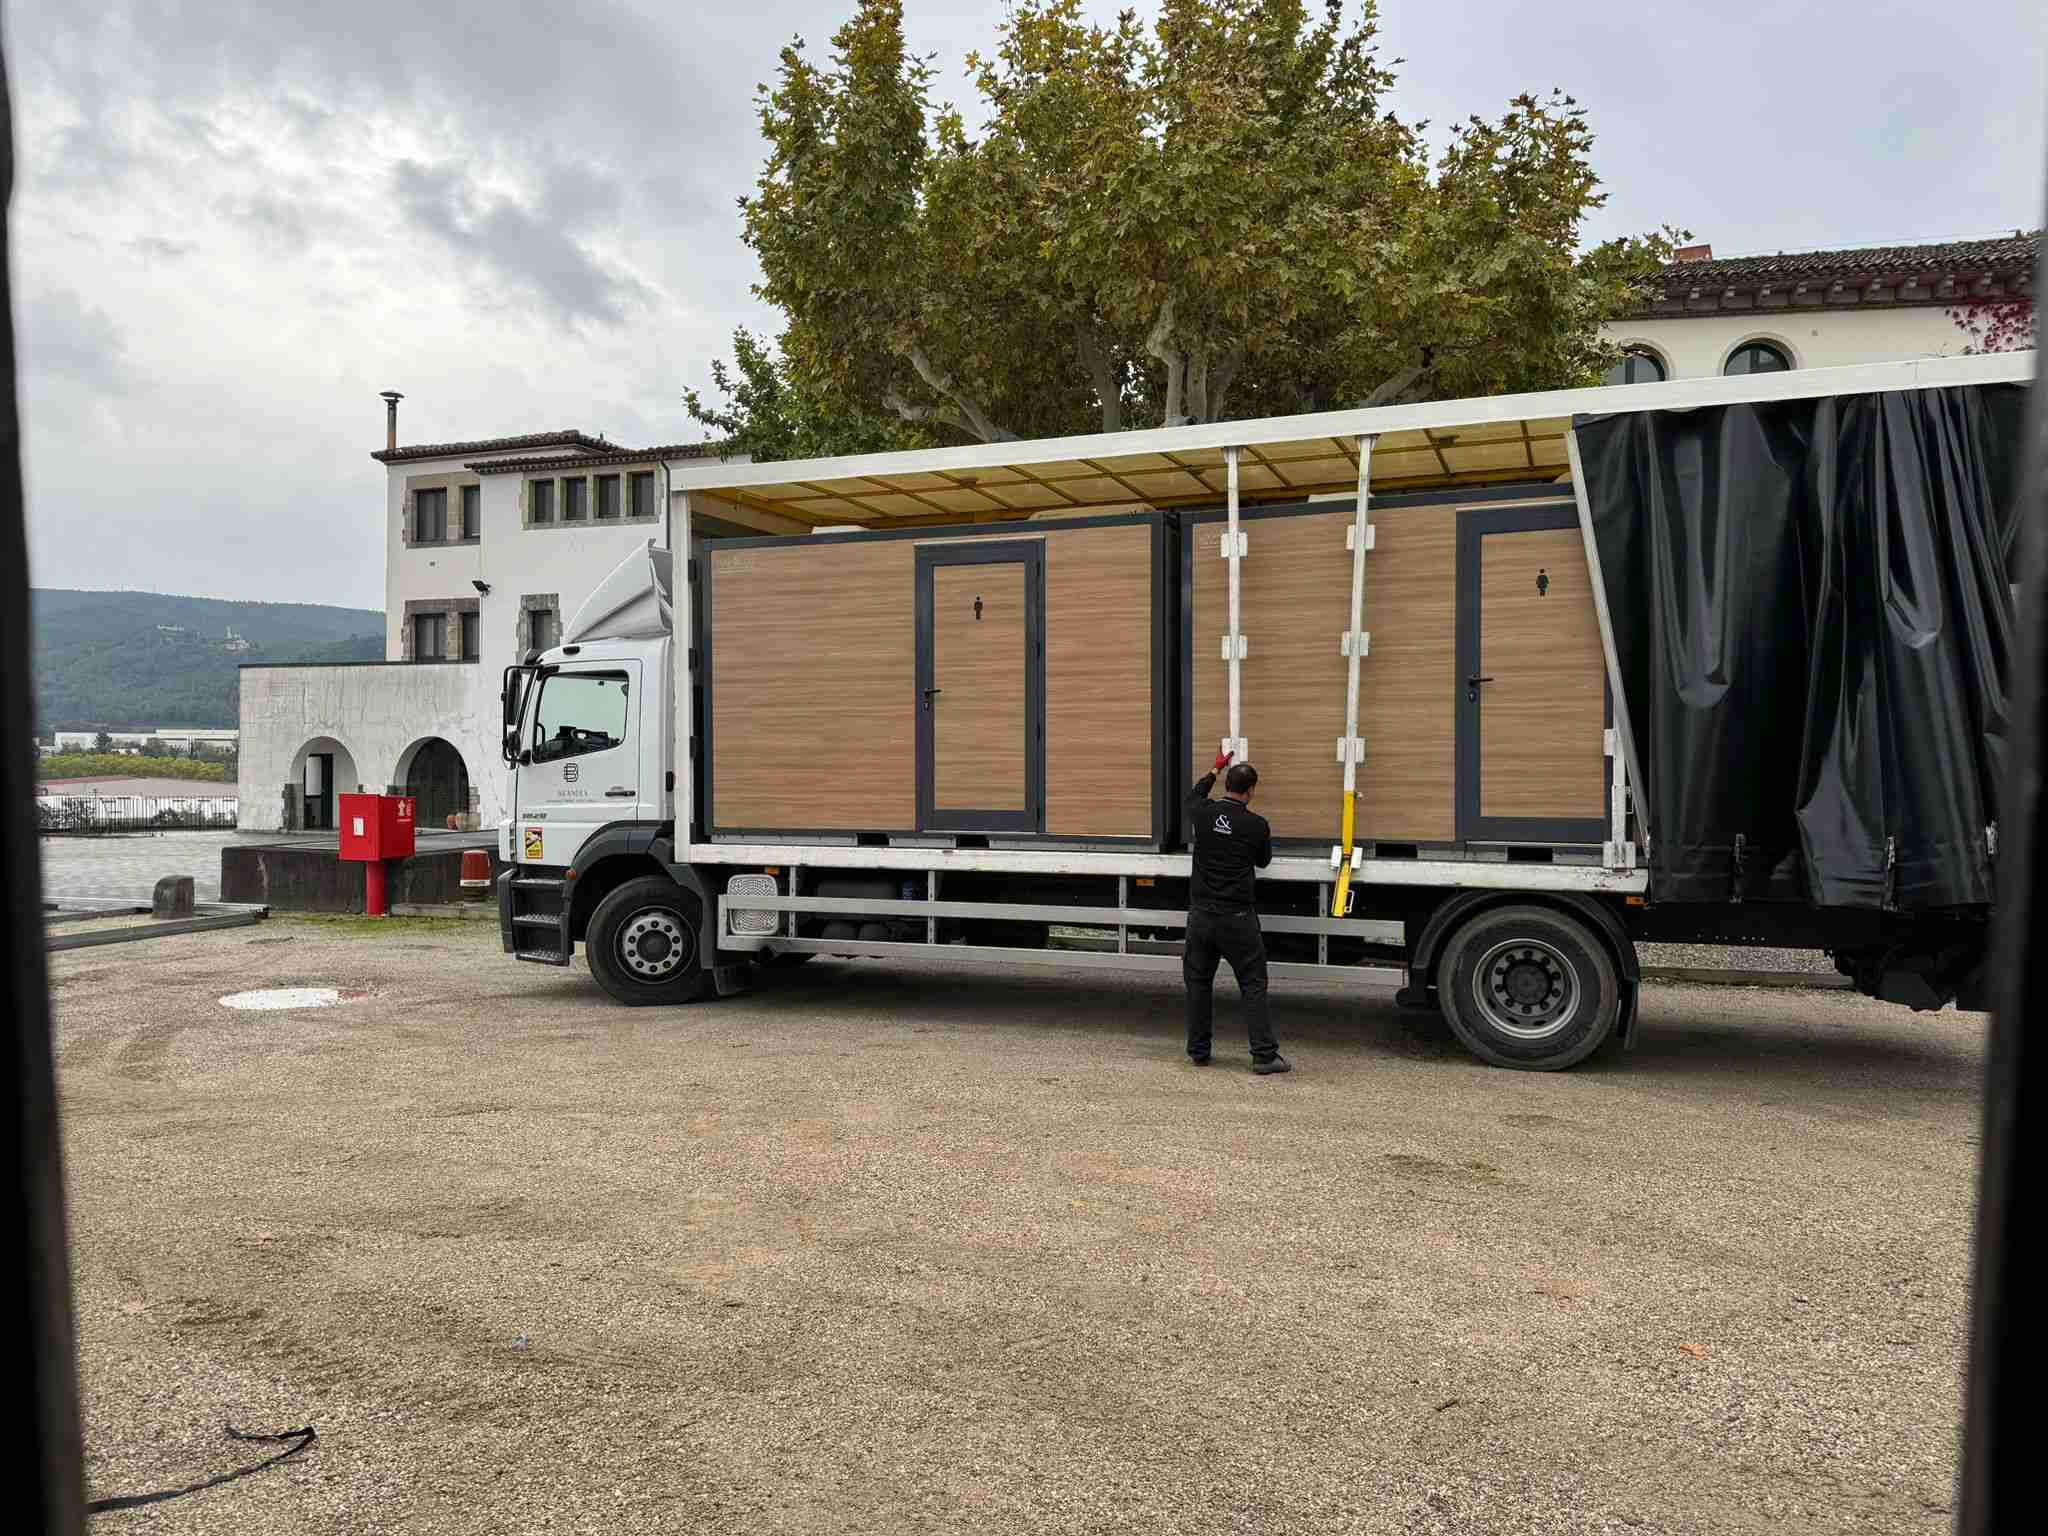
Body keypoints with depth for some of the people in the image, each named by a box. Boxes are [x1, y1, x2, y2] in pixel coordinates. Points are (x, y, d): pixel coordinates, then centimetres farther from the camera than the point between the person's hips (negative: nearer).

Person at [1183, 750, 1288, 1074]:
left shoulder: (1203, 813, -2)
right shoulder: (1257, 825, -8)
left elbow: (1194, 795, 24)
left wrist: (1216, 769, 38)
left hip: (1201, 915, 3)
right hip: (1237, 918, -3)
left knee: (1198, 982, 14)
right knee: (1253, 985, 3)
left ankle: (1198, 1051, 19)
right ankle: (1264, 1055, 1)